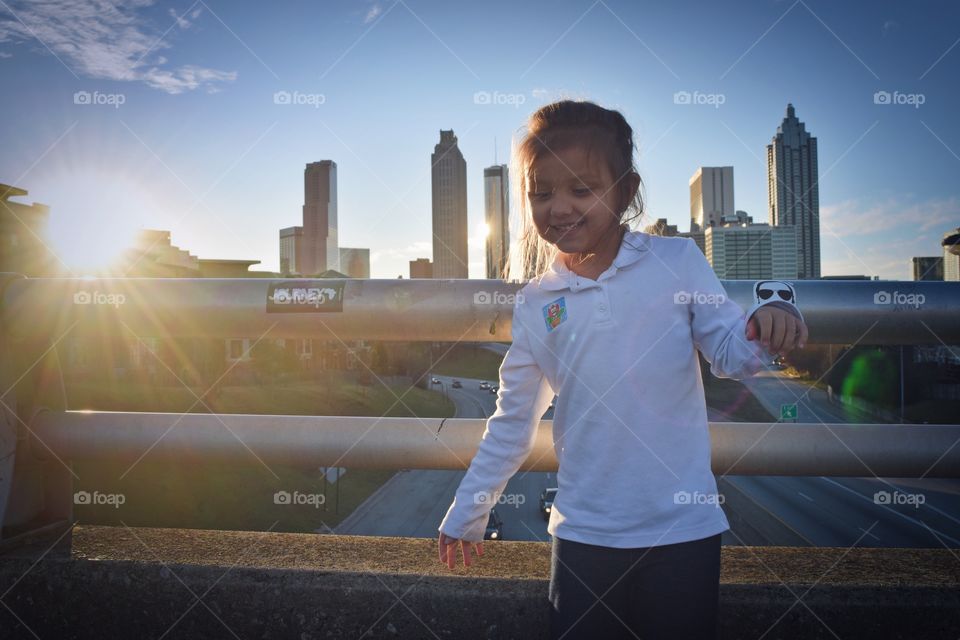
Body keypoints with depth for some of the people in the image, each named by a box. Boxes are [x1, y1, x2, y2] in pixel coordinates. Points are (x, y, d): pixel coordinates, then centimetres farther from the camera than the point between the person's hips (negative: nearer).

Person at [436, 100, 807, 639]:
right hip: (584, 532, 2)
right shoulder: (535, 303, 1)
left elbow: (732, 352, -5)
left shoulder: (677, 262, -5)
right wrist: (467, 512, 13)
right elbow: (512, 424, 9)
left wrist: (771, 315, -27)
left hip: (683, 526, -1)